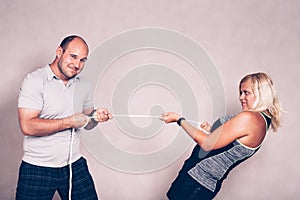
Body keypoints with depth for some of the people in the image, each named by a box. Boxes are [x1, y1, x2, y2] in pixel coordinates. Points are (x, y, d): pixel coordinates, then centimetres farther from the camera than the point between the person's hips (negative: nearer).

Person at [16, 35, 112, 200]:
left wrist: (95, 117, -8)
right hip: (38, 168, -4)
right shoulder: (34, 80, -10)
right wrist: (69, 122, -18)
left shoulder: (83, 84, 8)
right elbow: (28, 126, -20)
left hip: (75, 165, 5)